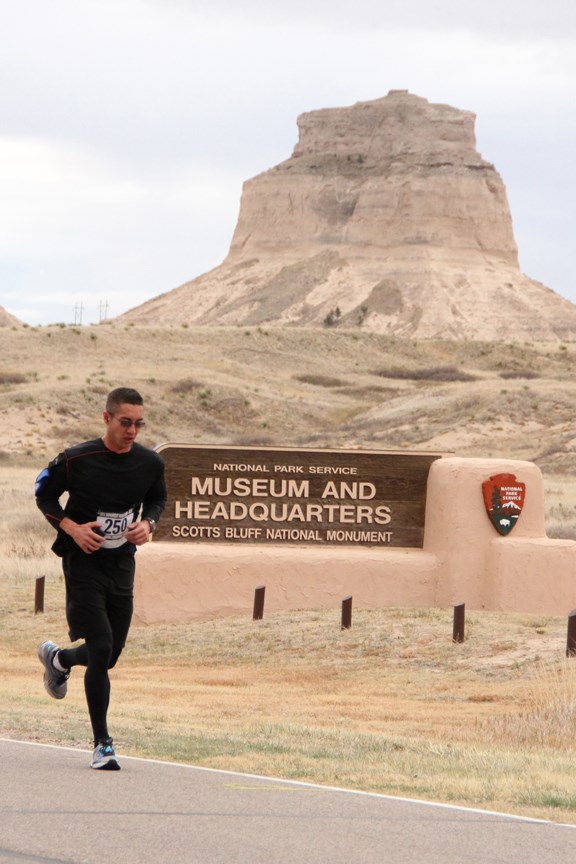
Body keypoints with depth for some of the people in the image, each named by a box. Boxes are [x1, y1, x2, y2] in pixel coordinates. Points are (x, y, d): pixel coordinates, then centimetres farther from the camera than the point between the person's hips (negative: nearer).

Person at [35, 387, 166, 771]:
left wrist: (147, 524, -5)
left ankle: (58, 658, 46)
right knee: (101, 650, -14)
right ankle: (102, 744, -3)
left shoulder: (150, 463, -3)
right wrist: (71, 527, -15)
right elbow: (44, 494, 1)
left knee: (110, 655, 11)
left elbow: (157, 499, 17)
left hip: (122, 564, 5)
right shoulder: (75, 460, -14)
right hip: (83, 563, -5)